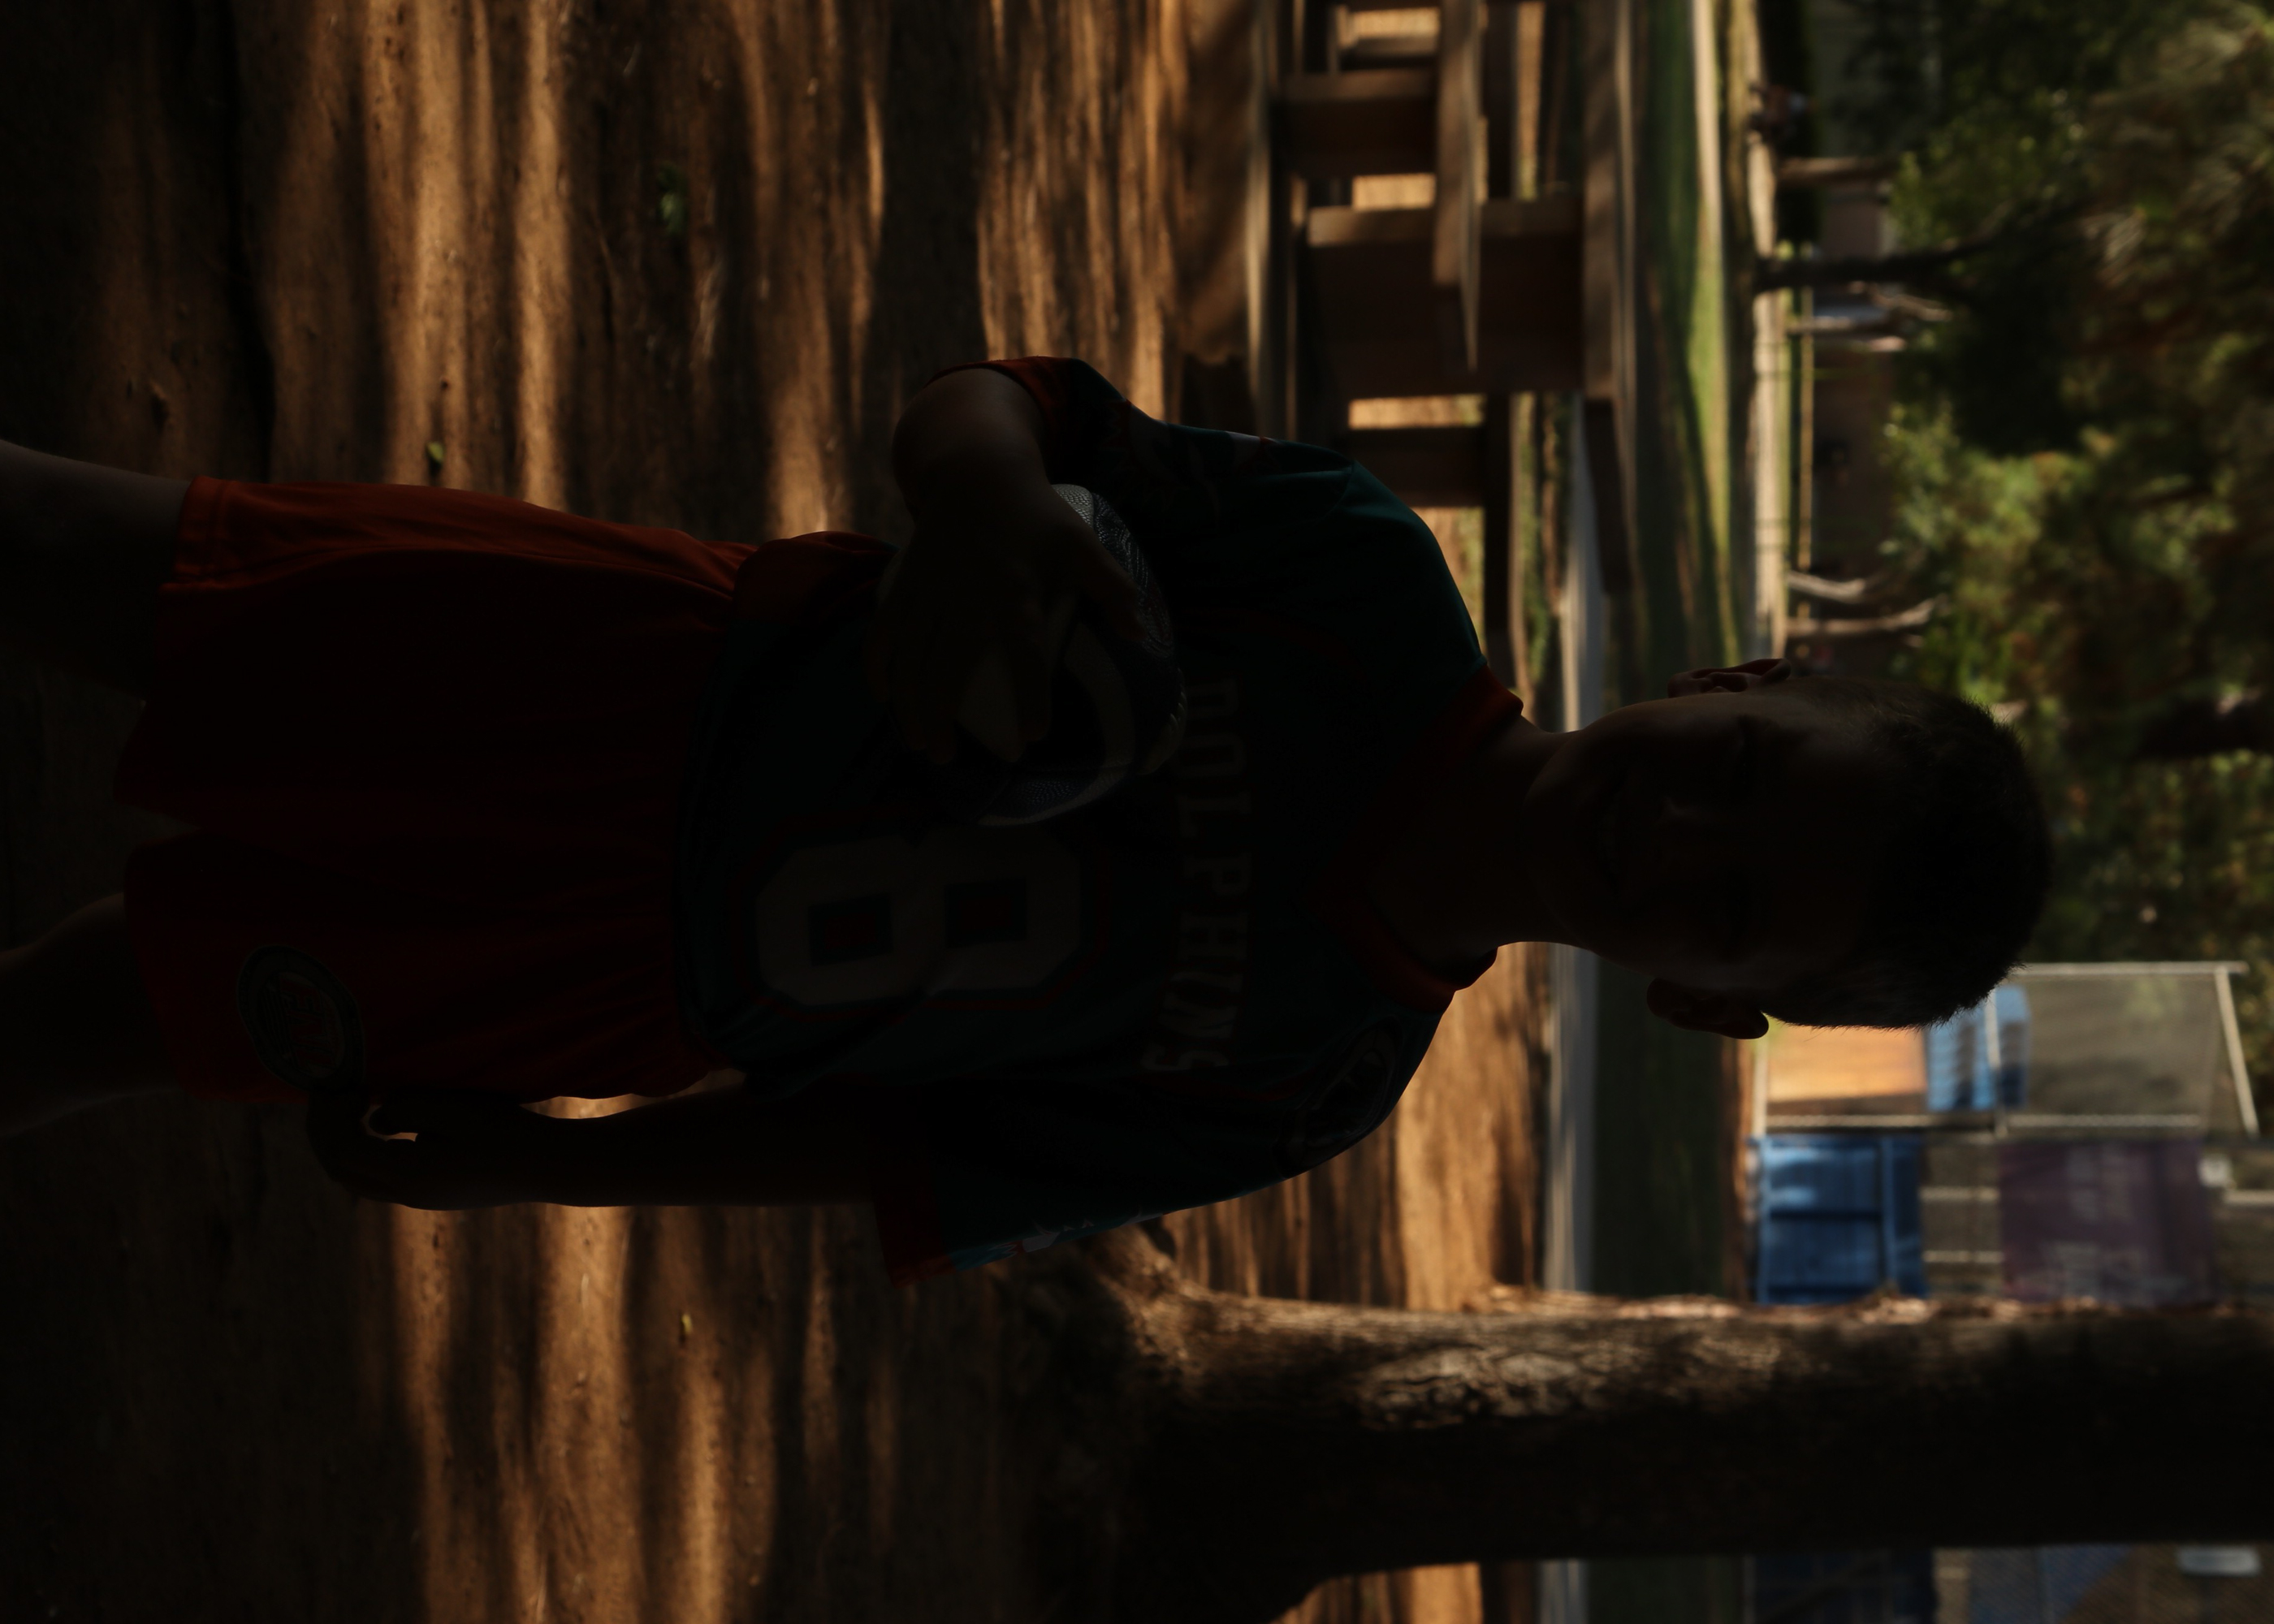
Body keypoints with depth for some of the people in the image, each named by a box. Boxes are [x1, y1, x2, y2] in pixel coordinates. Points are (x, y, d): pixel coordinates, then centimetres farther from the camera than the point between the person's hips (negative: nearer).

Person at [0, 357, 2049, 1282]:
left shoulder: (1303, 1094, -14)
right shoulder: (1379, 593, -17)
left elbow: (882, 1163, -8)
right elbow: (988, 401, -10)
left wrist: (489, 1164, -11)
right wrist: (986, 506, -36)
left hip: (615, 972, 0)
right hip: (631, 654, 1)